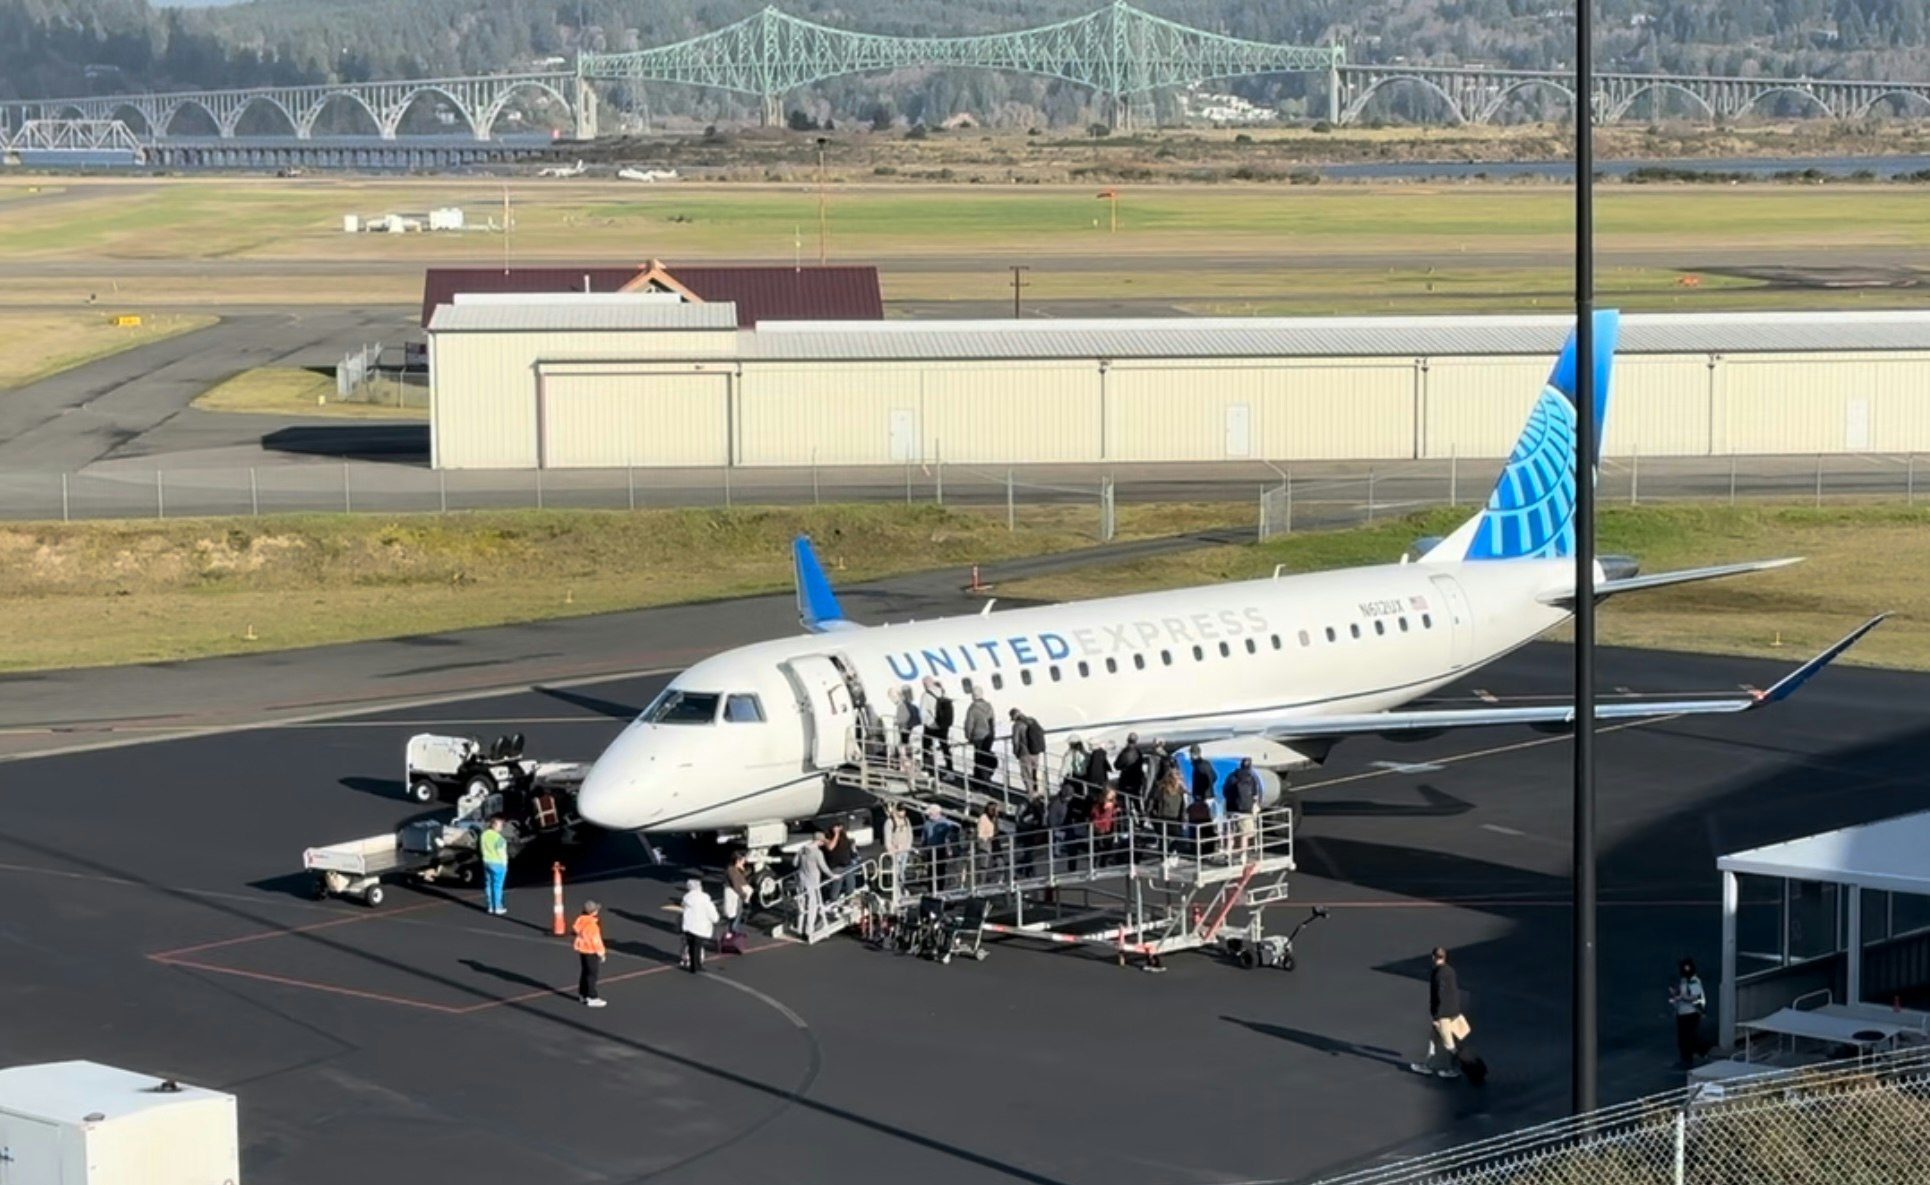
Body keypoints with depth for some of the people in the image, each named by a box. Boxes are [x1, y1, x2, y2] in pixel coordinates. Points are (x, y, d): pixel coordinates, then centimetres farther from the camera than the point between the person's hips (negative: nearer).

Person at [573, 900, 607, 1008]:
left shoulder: (581, 920, -2)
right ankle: (592, 998, 1)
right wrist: (601, 952, -10)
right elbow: (595, 939, -22)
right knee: (592, 974, -2)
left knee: (584, 971, 20)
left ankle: (583, 994, 31)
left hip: (582, 949, 9)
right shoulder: (592, 924, -28)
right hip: (591, 951, -9)